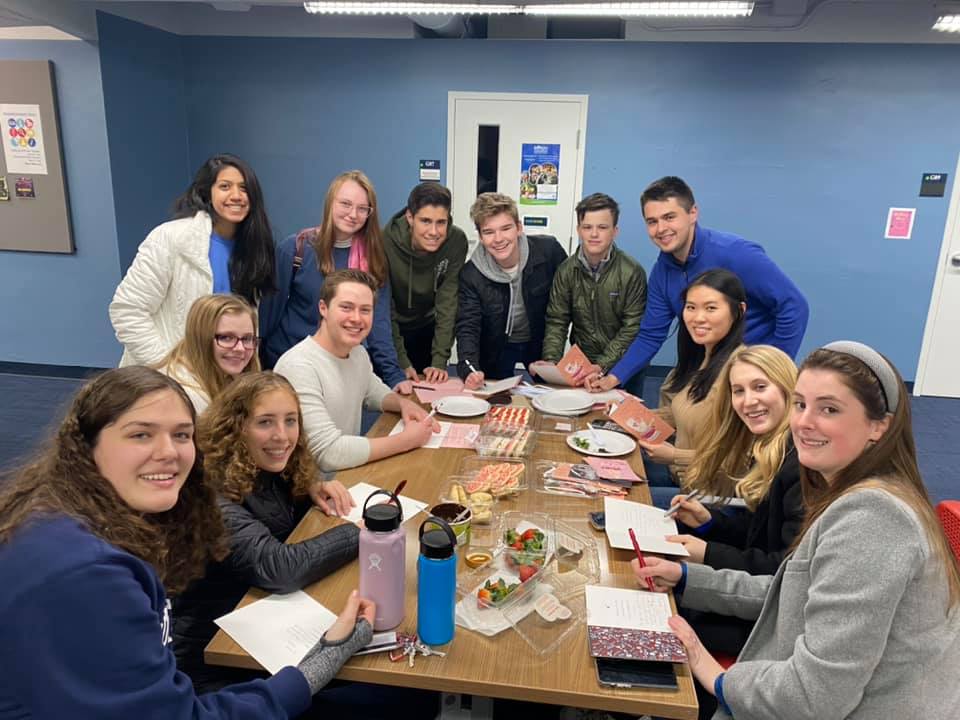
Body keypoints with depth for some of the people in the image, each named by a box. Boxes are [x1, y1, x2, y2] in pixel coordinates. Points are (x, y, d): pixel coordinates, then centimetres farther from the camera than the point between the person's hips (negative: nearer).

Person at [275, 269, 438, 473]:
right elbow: (329, 453, -27)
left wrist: (403, 403, 0)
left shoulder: (359, 352, 2)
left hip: (353, 469, 8)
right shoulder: (299, 367, -24)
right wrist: (407, 439, -19)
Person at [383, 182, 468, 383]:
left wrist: (440, 361, -25)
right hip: (390, 329, -2)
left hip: (426, 327, 2)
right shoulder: (387, 241, -28)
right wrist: (402, 363, -26)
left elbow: (447, 302, -20)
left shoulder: (456, 241, -23)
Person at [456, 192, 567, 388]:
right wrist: (469, 369, -41)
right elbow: (467, 327, -23)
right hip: (495, 347, -1)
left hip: (540, 341, 1)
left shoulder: (548, 250, -22)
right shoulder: (470, 275, -22)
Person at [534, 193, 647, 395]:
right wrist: (551, 361, -19)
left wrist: (602, 366, -25)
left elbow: (633, 328, -14)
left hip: (622, 367, -2)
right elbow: (556, 322, -3)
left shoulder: (632, 272, -13)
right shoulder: (566, 270, -3)